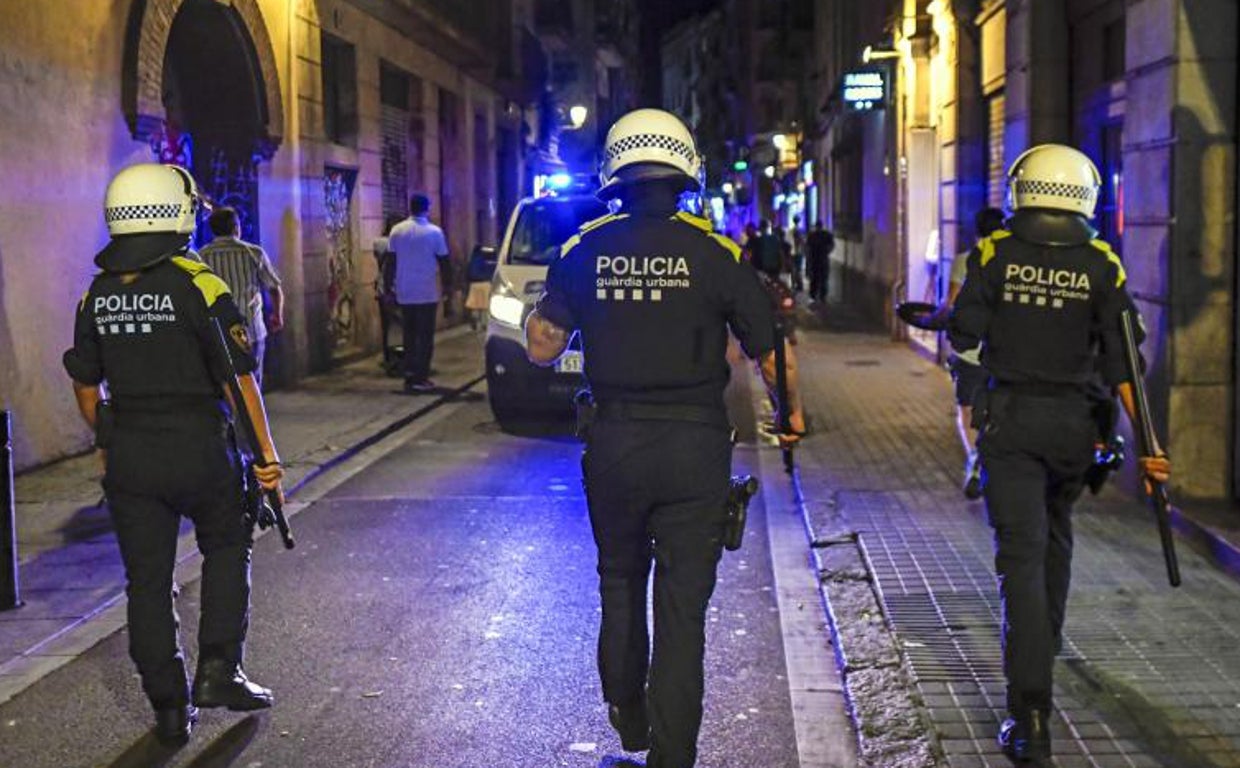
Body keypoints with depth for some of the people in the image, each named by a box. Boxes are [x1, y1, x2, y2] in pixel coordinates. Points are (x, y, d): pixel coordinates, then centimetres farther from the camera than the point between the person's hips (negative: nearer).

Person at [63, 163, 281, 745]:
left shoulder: (97, 296, 4)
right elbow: (239, 379, -13)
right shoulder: (198, 286, -12)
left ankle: (169, 710, 16)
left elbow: (85, 385, 12)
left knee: (147, 580, 10)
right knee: (226, 549, 20)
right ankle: (218, 670, 10)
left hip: (128, 457, 4)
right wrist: (266, 452, -8)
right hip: (198, 451, -4)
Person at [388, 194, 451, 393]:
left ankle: (409, 377, 9)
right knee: (425, 336, 1)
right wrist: (446, 286, 7)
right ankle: (420, 378, -1)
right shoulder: (434, 232, -7)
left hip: (404, 294, 3)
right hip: (428, 293, -3)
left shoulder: (396, 231, 2)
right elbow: (443, 262, -4)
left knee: (409, 336, 10)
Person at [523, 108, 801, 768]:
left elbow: (541, 347, 1)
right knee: (683, 604, 3)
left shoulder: (585, 249, -1)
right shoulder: (713, 250, -6)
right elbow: (769, 350, -3)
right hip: (694, 445, -2)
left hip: (613, 442, 2)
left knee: (620, 585, 22)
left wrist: (541, 306, 21)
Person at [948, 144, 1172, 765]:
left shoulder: (995, 253, -7)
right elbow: (1120, 360, -5)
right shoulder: (1101, 264, -3)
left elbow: (964, 334, -8)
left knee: (1021, 552, -6)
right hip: (1073, 421, 3)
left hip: (1010, 417, -2)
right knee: (1055, 535, 26)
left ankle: (1031, 710, -16)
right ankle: (1044, 643, 49)